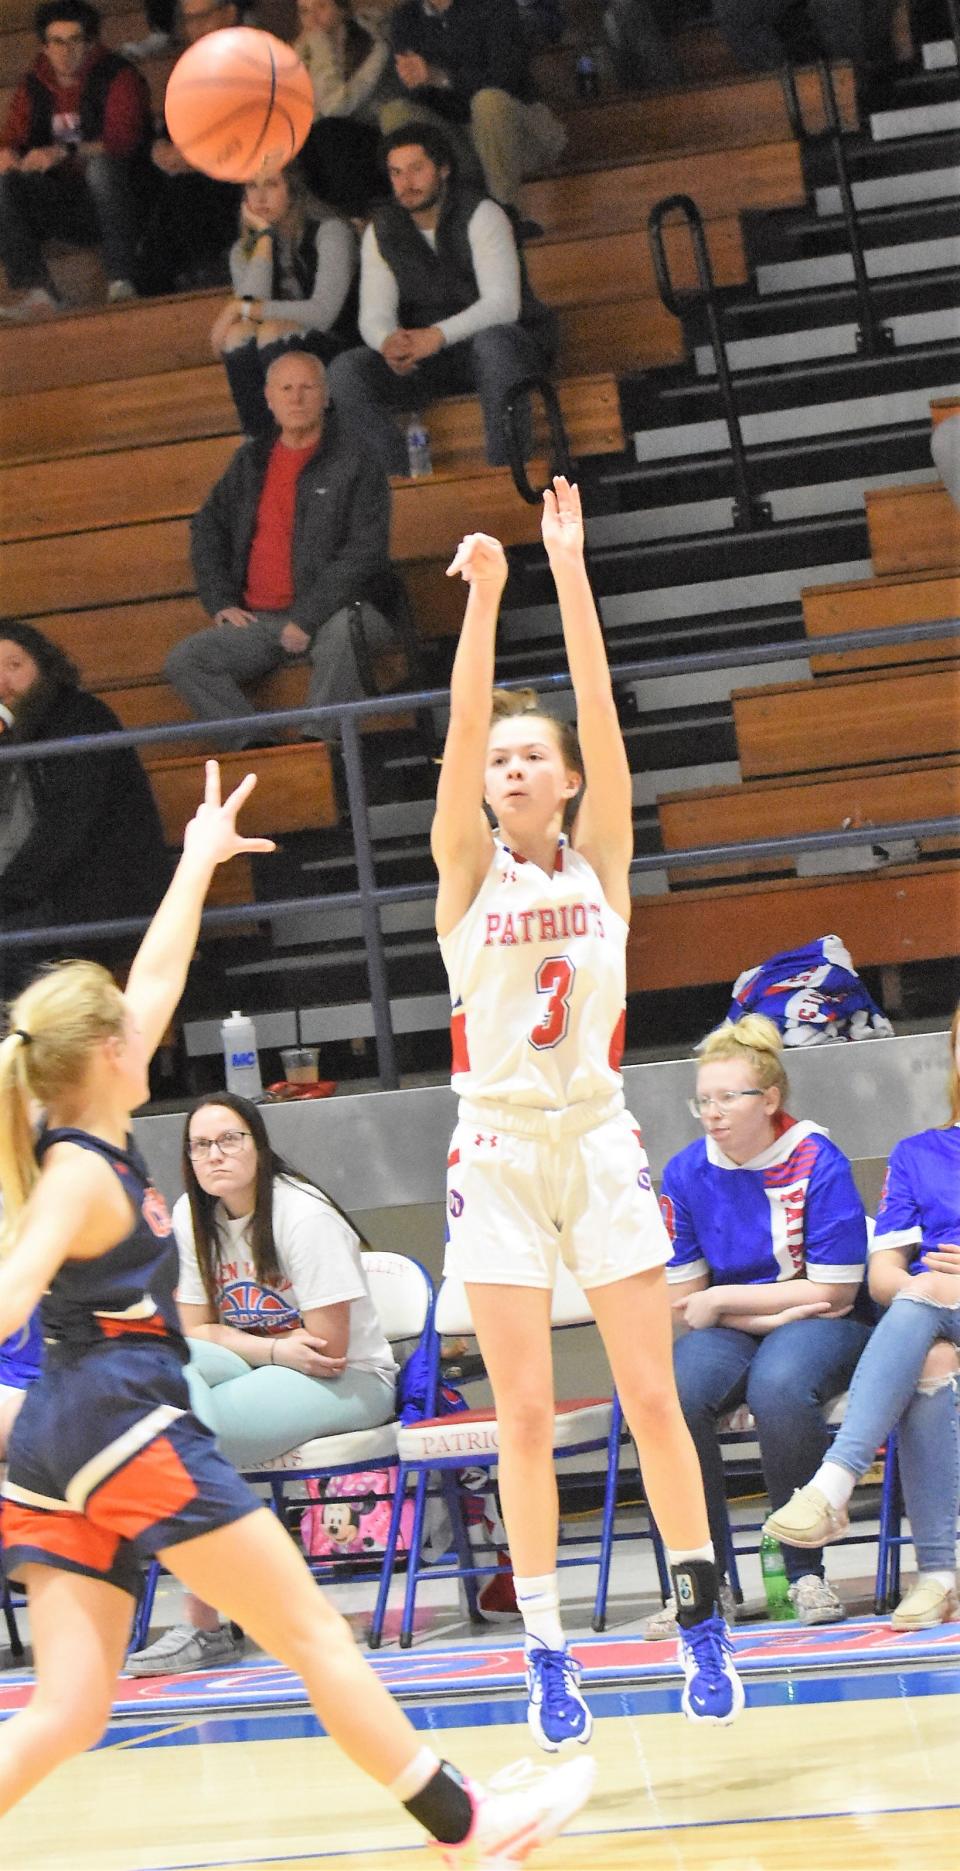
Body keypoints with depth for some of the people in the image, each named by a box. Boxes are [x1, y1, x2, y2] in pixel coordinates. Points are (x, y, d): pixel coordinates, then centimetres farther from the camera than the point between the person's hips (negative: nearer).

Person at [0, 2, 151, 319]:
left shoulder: (117, 76, -5)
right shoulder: (33, 88, 10)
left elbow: (121, 141, -20)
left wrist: (63, 154, -35)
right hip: (62, 207, 4)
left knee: (102, 165, -36)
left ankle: (120, 282, -33)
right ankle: (38, 293, -32)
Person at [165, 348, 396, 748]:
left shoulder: (354, 459, 0)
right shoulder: (250, 462, 17)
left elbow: (365, 553, -8)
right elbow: (208, 527, 25)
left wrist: (308, 618, -16)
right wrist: (221, 602, 8)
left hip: (331, 612, -5)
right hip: (259, 621, 5)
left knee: (341, 634, -40)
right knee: (183, 662, -16)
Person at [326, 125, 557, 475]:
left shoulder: (480, 216, -12)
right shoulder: (381, 231, 3)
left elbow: (503, 304, -23)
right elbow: (373, 315, -4)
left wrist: (439, 336, -38)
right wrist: (388, 341, -30)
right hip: (426, 359, 4)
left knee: (492, 340, -41)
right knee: (345, 370, -20)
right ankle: (403, 477, -23)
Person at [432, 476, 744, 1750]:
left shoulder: (602, 861, 4)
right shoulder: (468, 870, 2)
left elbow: (600, 714, -8)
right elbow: (461, 729, -12)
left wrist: (571, 571, -16)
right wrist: (484, 594, -24)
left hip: (600, 1142, 0)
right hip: (499, 1153, 0)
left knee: (652, 1399, 0)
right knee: (525, 1415, -1)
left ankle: (703, 1618, 13)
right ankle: (547, 1650, 4)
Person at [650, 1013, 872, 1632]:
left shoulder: (817, 1163, -11)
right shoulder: (686, 1174, 0)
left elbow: (832, 1291, -11)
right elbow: (683, 1303, 2)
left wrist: (722, 1298, -9)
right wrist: (773, 1313, -13)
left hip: (821, 1325, -3)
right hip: (730, 1333, 3)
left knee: (778, 1386, -38)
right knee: (670, 1395, -30)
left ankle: (806, 1571, -22)